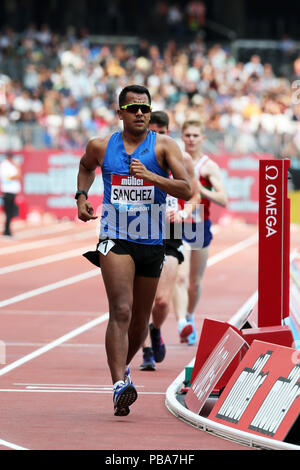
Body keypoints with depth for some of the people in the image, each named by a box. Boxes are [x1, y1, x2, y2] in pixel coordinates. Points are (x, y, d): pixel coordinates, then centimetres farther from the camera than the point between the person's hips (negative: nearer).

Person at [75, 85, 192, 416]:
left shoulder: (163, 146, -3)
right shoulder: (101, 147, 3)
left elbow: (186, 191, -13)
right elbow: (86, 166, 28)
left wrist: (150, 176, -25)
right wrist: (81, 196, 11)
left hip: (151, 243, 2)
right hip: (115, 240, -2)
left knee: (140, 321, 14)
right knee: (121, 311, -21)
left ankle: (123, 366, 42)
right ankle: (119, 385, -29)